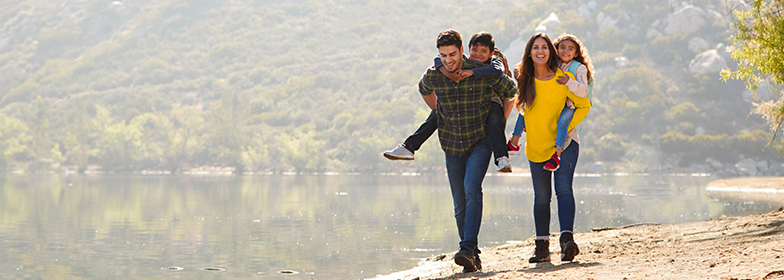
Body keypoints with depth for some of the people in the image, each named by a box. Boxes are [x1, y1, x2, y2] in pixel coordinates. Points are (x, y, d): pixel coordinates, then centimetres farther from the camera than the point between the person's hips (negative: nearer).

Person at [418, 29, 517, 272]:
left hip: (480, 142, -3)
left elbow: (511, 89, 3)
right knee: (460, 204, 4)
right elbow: (424, 90, 19)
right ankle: (473, 258, 12)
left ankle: (468, 249, -29)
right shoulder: (432, 76, -8)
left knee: (472, 191, -24)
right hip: (452, 146, 3)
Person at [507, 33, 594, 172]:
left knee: (563, 119, -38)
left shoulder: (580, 68, -6)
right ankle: (514, 143, -2)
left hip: (569, 106, -6)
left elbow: (584, 91, -18)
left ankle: (556, 155, -44)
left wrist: (569, 82, -35)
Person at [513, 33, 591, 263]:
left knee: (563, 188, -20)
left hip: (563, 144, -3)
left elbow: (584, 106, 0)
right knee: (541, 196, 6)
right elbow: (516, 102, 20)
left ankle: (567, 238, -28)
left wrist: (568, 127, -9)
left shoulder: (563, 78, -10)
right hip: (536, 146, 3)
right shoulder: (523, 78, -1)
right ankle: (542, 246, 14)